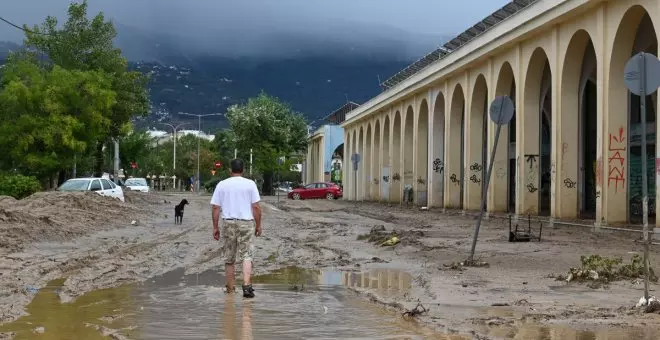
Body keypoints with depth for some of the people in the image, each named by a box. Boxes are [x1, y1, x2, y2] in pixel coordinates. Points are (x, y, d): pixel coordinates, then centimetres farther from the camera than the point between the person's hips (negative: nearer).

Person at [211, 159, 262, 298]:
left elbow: (215, 207, 3)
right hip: (246, 223, -2)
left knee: (229, 259, 11)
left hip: (228, 223, 2)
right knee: (247, 255, 0)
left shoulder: (222, 184, 4)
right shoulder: (250, 184, 0)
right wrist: (258, 225, 4)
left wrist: (215, 227, 8)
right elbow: (256, 207, -4)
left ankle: (230, 289, 18)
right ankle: (246, 285, -18)